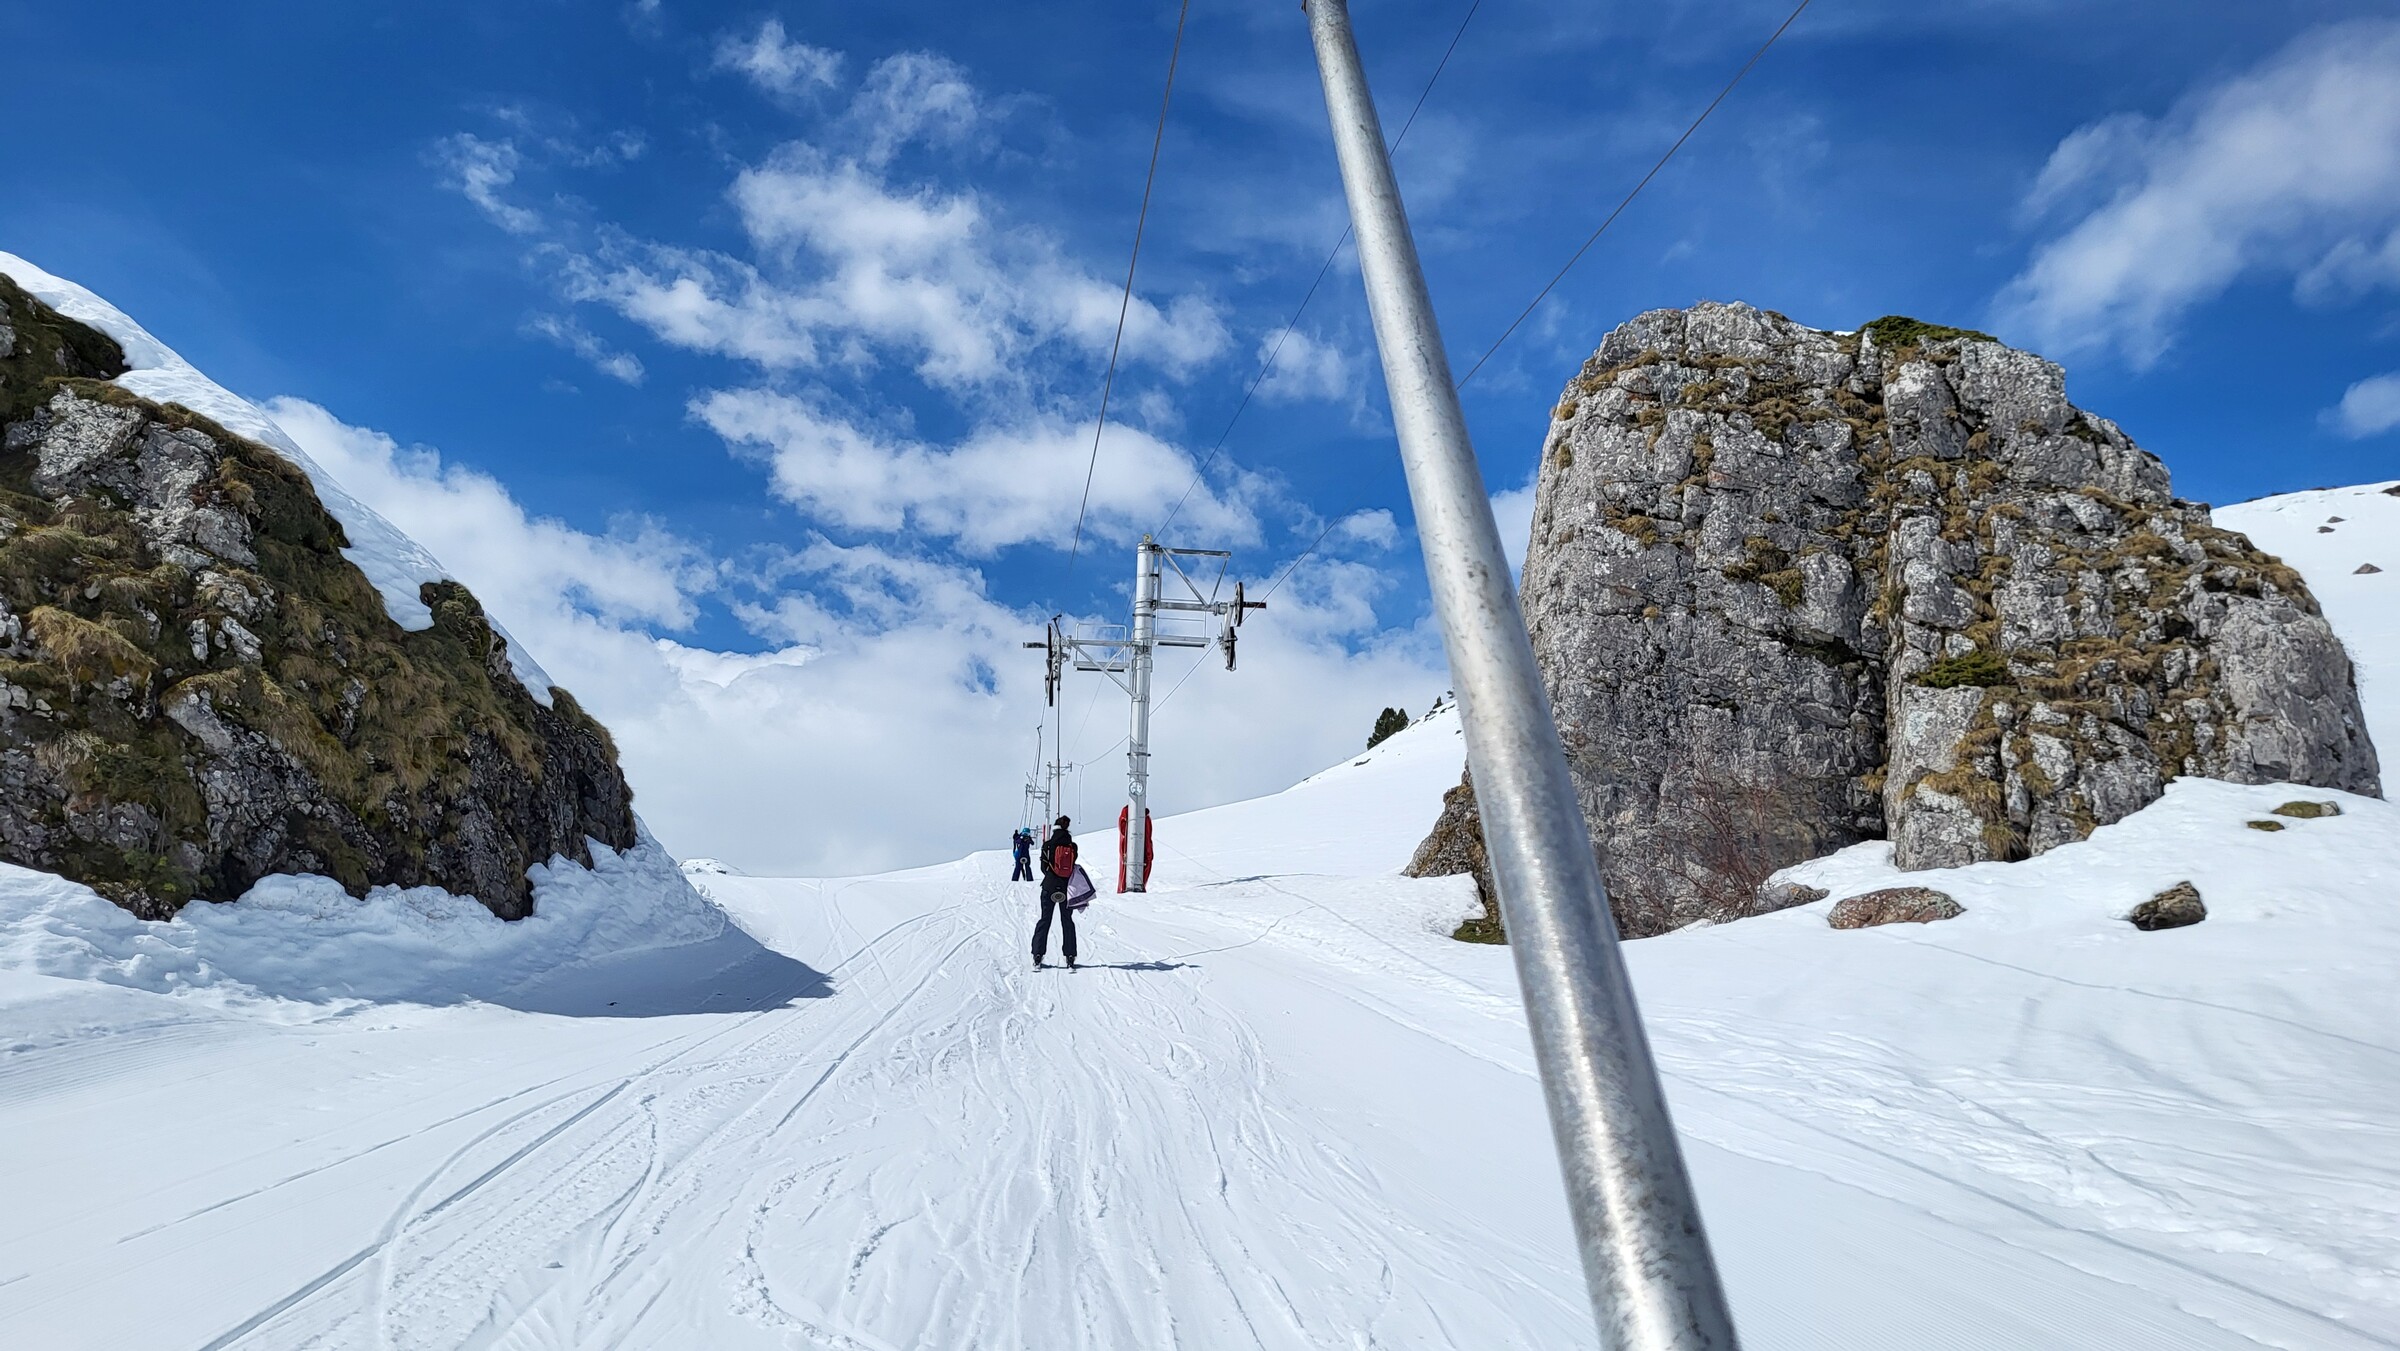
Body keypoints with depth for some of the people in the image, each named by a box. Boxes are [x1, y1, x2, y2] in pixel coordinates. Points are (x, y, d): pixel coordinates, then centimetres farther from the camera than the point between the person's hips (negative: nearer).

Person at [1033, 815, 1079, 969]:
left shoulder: (1048, 845, -6)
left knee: (1044, 920, 7)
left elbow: (1043, 867, 1)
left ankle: (1038, 956, 3)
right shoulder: (1073, 847, -3)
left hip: (1049, 887, -1)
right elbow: (1074, 868, 3)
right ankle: (1070, 958, 6)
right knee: (1067, 921, 9)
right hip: (1067, 888, 1)